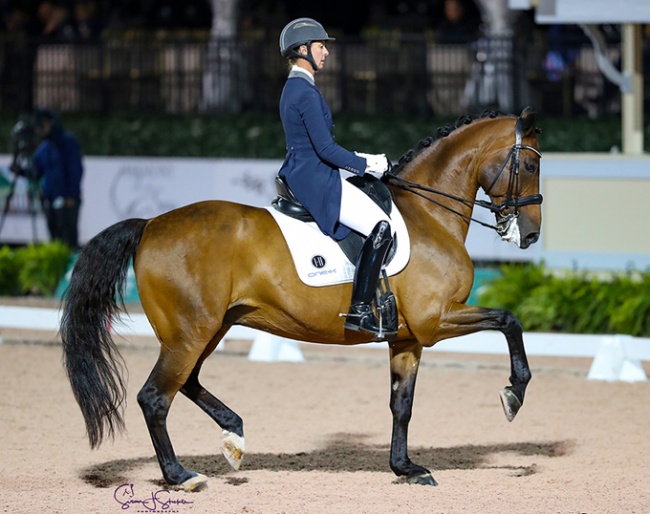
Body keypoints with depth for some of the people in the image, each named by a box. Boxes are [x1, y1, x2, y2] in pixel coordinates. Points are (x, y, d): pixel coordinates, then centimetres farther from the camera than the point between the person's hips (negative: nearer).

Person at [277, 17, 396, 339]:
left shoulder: (294, 89, 16)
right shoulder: (306, 92, -17)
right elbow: (325, 149, -21)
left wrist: (360, 159, 16)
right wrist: (364, 164, -9)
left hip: (302, 176, 11)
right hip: (316, 180, -11)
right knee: (380, 227, -19)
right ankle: (360, 309, -23)